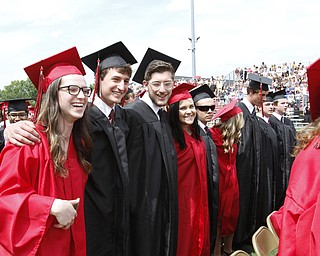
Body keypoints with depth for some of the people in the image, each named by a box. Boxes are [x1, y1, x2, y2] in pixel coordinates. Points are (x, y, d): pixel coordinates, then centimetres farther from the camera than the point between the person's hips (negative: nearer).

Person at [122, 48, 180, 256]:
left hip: (165, 206, 8)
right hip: (143, 206, -8)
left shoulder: (163, 116, 11)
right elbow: (128, 166, -20)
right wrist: (133, 206, -19)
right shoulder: (132, 114, -16)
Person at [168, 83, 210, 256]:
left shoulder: (196, 134, 8)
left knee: (198, 234, 17)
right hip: (180, 196, -8)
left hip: (198, 195, 8)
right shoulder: (171, 136, -18)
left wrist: (202, 194, 18)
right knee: (183, 239, 5)